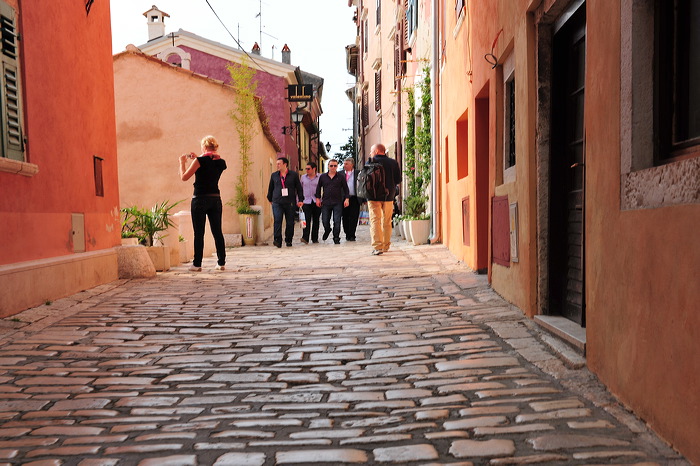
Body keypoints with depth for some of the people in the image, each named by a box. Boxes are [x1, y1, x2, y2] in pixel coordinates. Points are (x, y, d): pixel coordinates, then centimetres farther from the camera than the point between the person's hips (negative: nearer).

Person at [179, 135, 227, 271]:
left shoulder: (200, 160, -10)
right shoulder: (221, 162, 6)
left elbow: (184, 177, -4)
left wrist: (182, 162, 10)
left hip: (200, 199, -5)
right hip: (215, 199, 5)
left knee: (199, 233, 0)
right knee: (217, 232, 9)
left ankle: (197, 264, 3)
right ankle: (221, 263, 10)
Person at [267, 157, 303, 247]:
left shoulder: (294, 175, 5)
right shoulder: (274, 175, 11)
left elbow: (299, 188, 7)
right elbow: (270, 188, 21)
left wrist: (300, 200, 2)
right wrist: (270, 199, 22)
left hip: (290, 202, -1)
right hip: (277, 202, 1)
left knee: (290, 222, 5)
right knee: (277, 221, -13)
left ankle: (288, 240, 18)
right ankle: (277, 240, -15)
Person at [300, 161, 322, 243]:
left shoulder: (320, 177, 3)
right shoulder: (303, 177, 11)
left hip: (317, 202, 0)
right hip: (306, 202, 0)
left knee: (316, 221, 5)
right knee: (307, 220, -12)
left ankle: (315, 238, 14)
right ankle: (305, 238, -15)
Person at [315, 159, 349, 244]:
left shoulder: (340, 177, 5)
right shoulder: (322, 177, 9)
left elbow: (345, 189, 7)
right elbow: (318, 188, 16)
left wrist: (346, 199, -2)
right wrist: (318, 198, 10)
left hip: (337, 203, -1)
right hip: (325, 202, 2)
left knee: (337, 221, -3)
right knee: (325, 221, 5)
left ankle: (336, 238, 9)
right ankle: (327, 231, 37)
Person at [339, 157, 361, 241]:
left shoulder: (358, 173, 3)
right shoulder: (340, 173, 9)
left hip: (354, 199, -2)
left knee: (353, 217, -2)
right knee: (345, 217, 6)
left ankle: (352, 235, 4)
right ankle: (347, 234, 17)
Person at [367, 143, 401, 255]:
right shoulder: (393, 162, 4)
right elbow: (398, 180, 5)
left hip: (374, 196, -4)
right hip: (389, 196, 4)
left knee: (375, 221, -3)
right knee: (387, 222, 16)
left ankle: (377, 247, -14)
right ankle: (386, 246, 23)